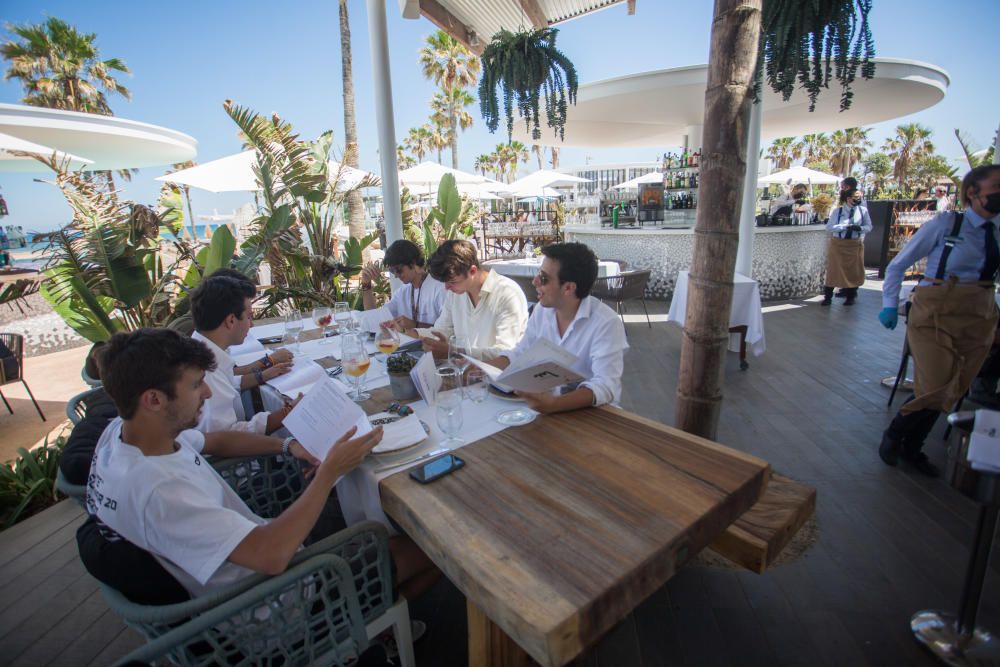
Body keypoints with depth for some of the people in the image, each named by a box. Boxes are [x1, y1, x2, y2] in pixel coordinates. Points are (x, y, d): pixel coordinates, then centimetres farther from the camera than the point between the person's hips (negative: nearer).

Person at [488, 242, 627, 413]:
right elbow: (520, 354, 9)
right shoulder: (541, 310, 0)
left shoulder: (606, 323, -19)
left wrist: (554, 404, -41)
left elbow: (606, 386, -27)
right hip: (545, 402, 5)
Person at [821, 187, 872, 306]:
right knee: (834, 270, 1)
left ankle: (850, 297, 23)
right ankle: (827, 297, 9)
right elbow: (829, 227, -11)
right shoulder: (837, 211, -5)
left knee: (853, 270, 8)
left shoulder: (863, 210, 1)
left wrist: (860, 228, -17)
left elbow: (869, 227, 4)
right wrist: (846, 226, -21)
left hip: (855, 244, 2)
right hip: (838, 243, -2)